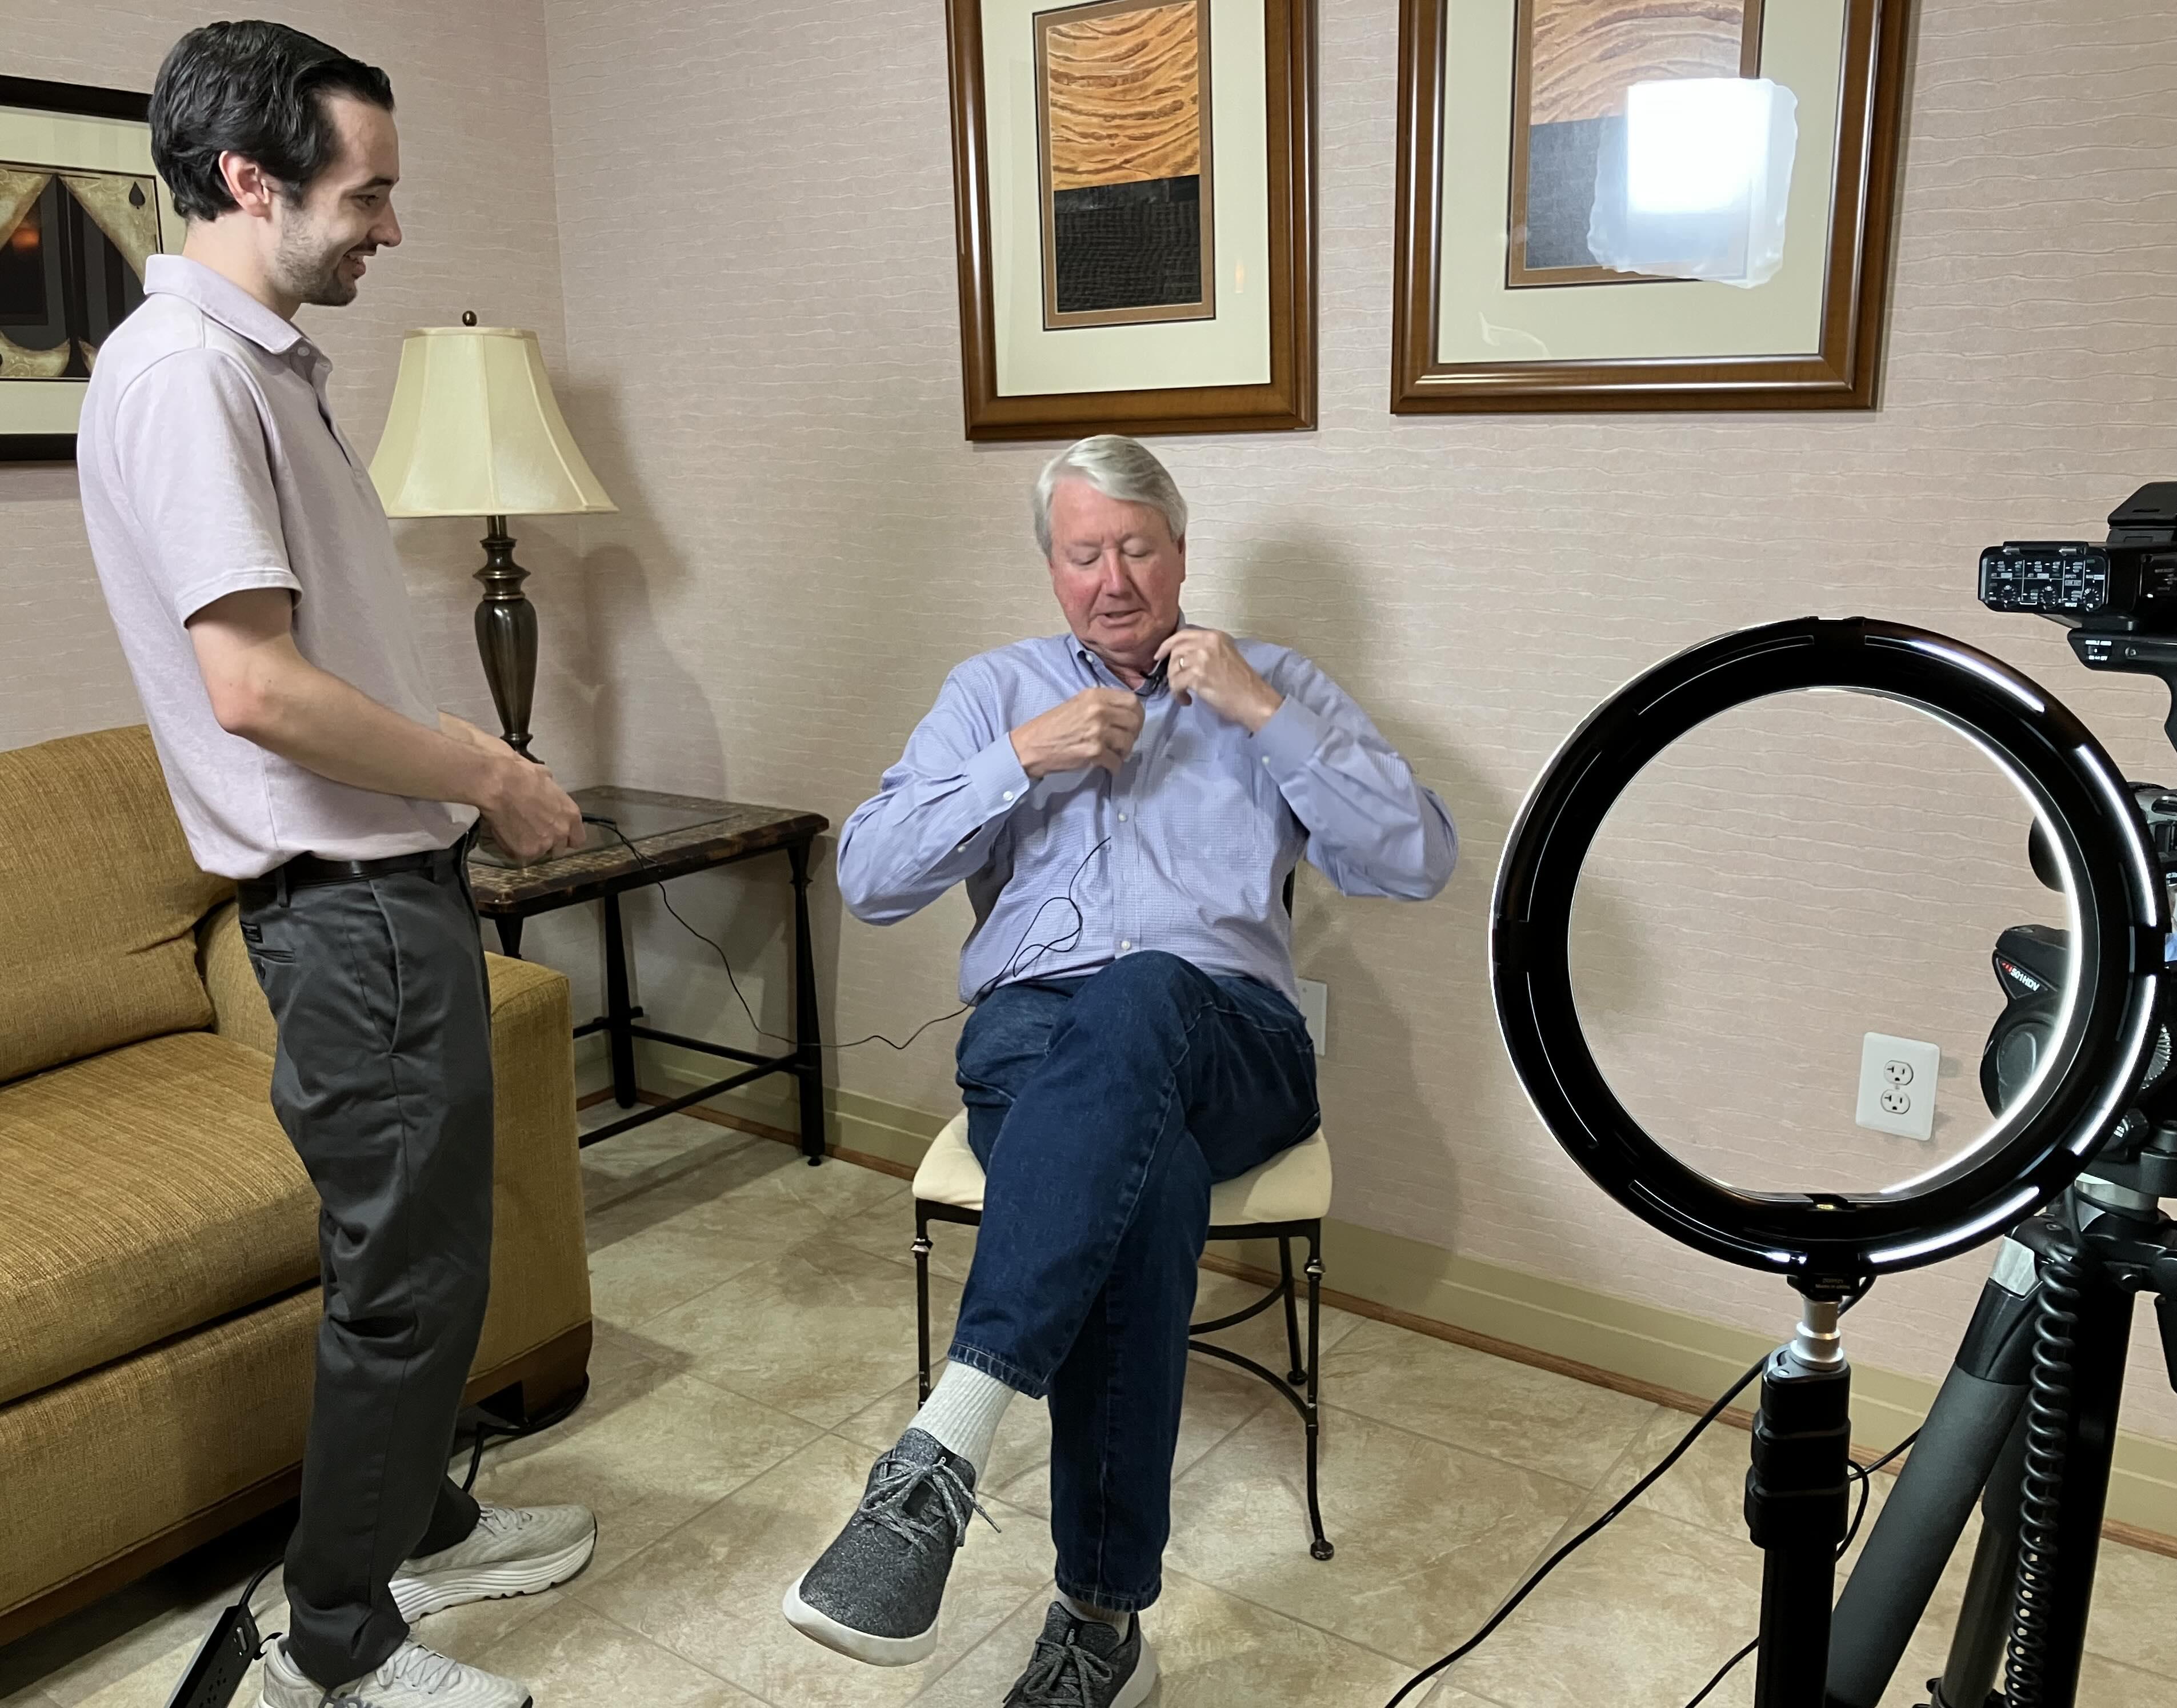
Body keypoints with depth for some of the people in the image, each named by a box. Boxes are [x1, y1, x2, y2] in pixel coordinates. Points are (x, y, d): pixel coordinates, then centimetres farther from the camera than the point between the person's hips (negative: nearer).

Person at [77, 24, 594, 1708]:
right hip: (352, 900, -10)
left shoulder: (264, 358, 14)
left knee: (428, 1239, 21)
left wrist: (467, 755, 11)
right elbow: (253, 685, -25)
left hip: (392, 882, 10)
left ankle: (419, 1524, 40)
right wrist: (491, 780, -15)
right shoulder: (183, 371, -17)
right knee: (406, 1271, 2)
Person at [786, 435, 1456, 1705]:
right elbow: (870, 877, 10)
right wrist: (1026, 756, -3)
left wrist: (1262, 714, -4)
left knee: (1135, 1000, -40)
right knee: (1147, 1179, -37)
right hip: (1031, 1031, 1)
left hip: (1224, 1038, -1)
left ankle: (945, 1451, -49)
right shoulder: (996, 691, 23)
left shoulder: (1275, 686, 20)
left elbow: (1420, 861, 5)